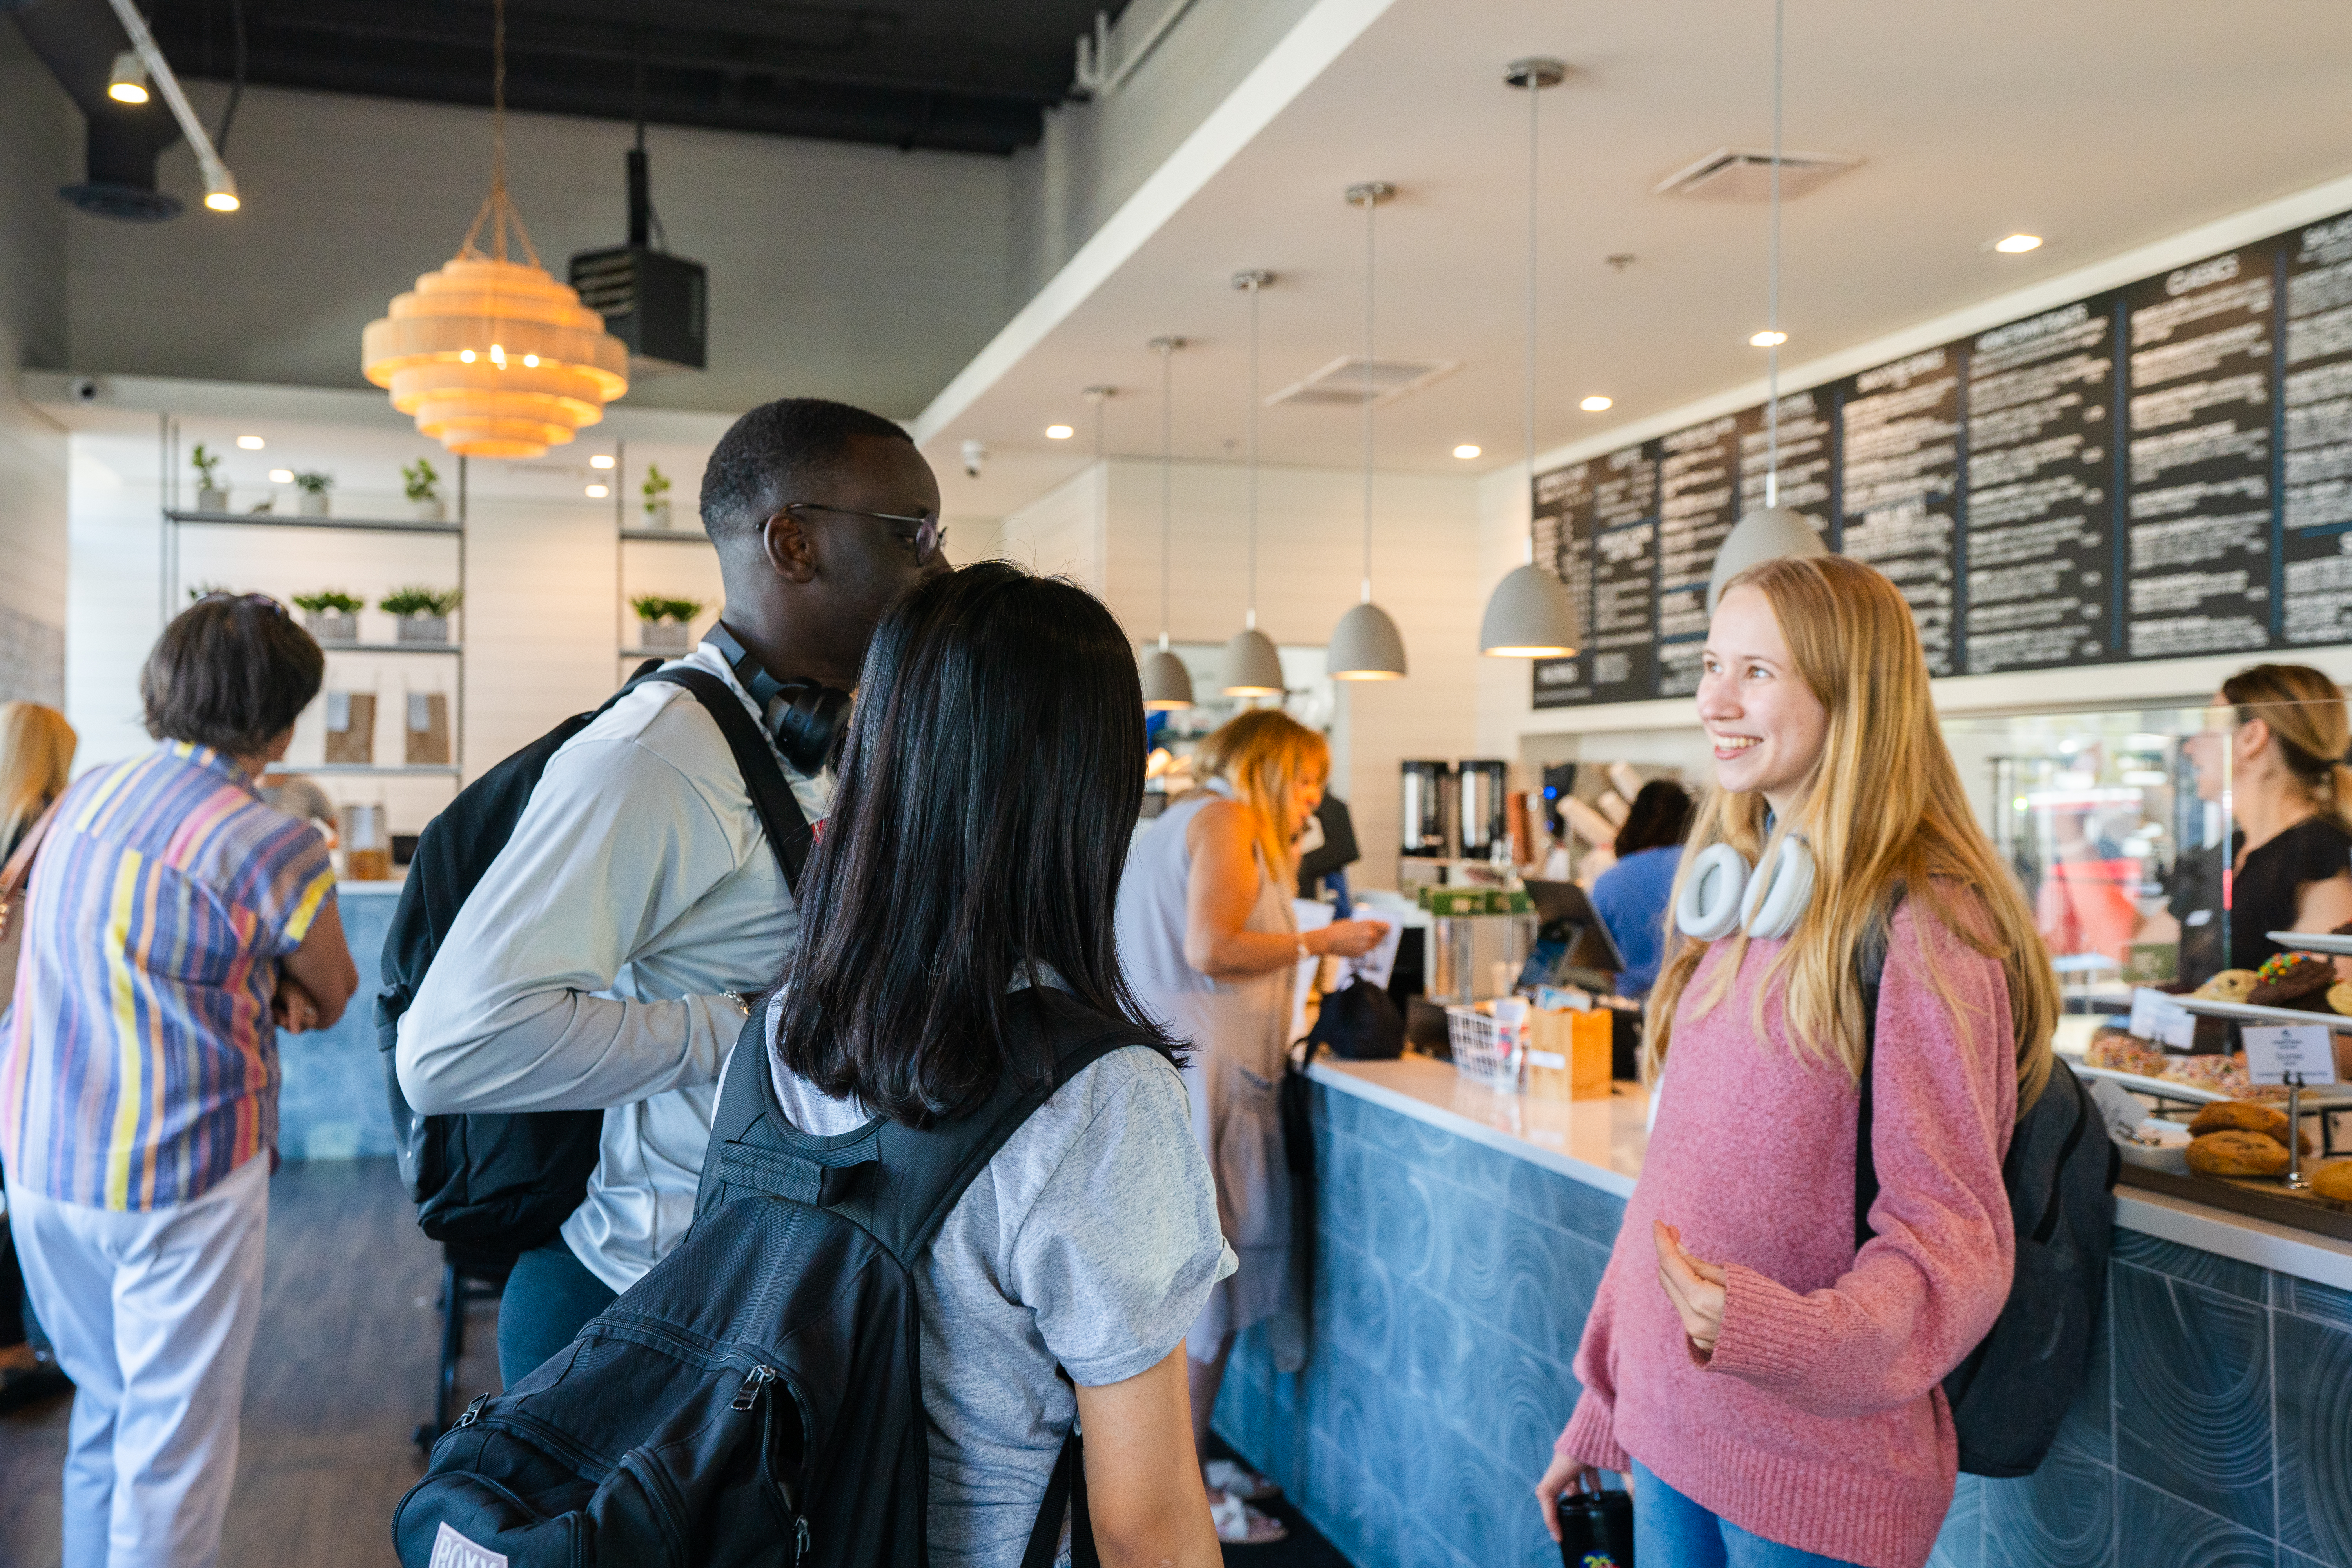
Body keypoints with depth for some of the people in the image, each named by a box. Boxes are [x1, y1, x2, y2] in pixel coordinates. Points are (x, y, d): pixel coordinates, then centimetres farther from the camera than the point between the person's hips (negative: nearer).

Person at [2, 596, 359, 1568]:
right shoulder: (270, 849, -17)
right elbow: (335, 999, -3)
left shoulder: (84, 798, 6)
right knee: (176, 1443, 5)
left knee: (104, 1409, 23)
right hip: (174, 1186, -7)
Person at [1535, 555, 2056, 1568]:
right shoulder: (1741, 905, 7)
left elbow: (1952, 1239, -16)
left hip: (1814, 1480, -6)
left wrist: (1779, 1333, -34)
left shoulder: (1922, 929, -16)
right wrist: (1601, 1411, 14)